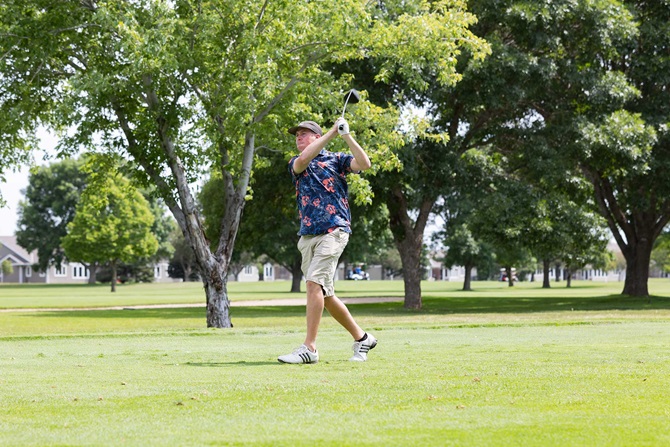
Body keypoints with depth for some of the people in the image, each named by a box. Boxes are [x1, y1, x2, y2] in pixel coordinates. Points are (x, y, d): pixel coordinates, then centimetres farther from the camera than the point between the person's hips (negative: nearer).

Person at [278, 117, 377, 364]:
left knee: (314, 284, -19)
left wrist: (346, 136, -15)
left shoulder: (336, 159, 8)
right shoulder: (295, 164, 17)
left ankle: (309, 348, -20)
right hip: (307, 235, 6)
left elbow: (364, 164, -9)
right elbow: (303, 160, -8)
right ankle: (361, 338, 22)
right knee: (325, 295, 7)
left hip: (333, 230, -6)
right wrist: (332, 132, -12)